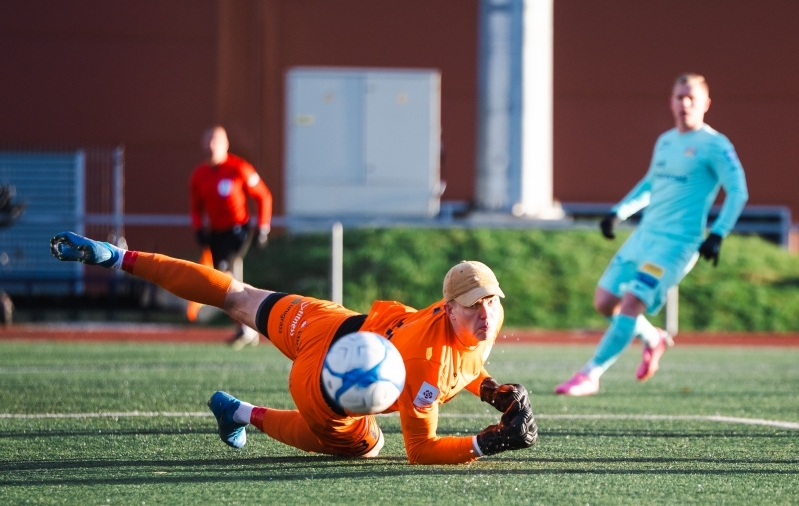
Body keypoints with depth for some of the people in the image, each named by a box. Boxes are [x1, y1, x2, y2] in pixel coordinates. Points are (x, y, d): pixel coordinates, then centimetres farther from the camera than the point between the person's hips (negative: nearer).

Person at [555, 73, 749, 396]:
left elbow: (738, 192, -11)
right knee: (604, 302, 4)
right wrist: (618, 212, 20)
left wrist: (717, 235, -21)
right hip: (644, 235, 8)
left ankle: (590, 376, -14)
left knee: (630, 303, -18)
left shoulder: (714, 146, -7)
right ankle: (653, 340, 30)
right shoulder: (665, 142, 15)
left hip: (677, 243, -8)